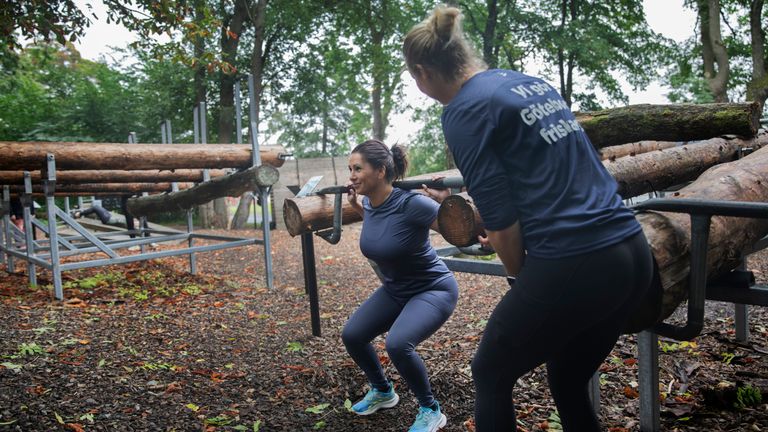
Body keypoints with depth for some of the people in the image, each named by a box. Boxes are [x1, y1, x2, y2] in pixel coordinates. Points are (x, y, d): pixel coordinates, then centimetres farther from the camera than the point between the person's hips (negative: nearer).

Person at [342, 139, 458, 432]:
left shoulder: (410, 203, -29)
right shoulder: (371, 203, -7)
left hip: (433, 290, -8)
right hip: (394, 290, 8)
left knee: (398, 344, -29)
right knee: (352, 335, 3)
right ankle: (382, 392, 29)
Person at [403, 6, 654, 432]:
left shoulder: (462, 111, -7)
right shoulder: (535, 82, 17)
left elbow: (502, 225, -11)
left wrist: (522, 279, 7)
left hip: (571, 267, -8)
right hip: (632, 253, 8)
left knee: (490, 376, 17)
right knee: (568, 383, 26)